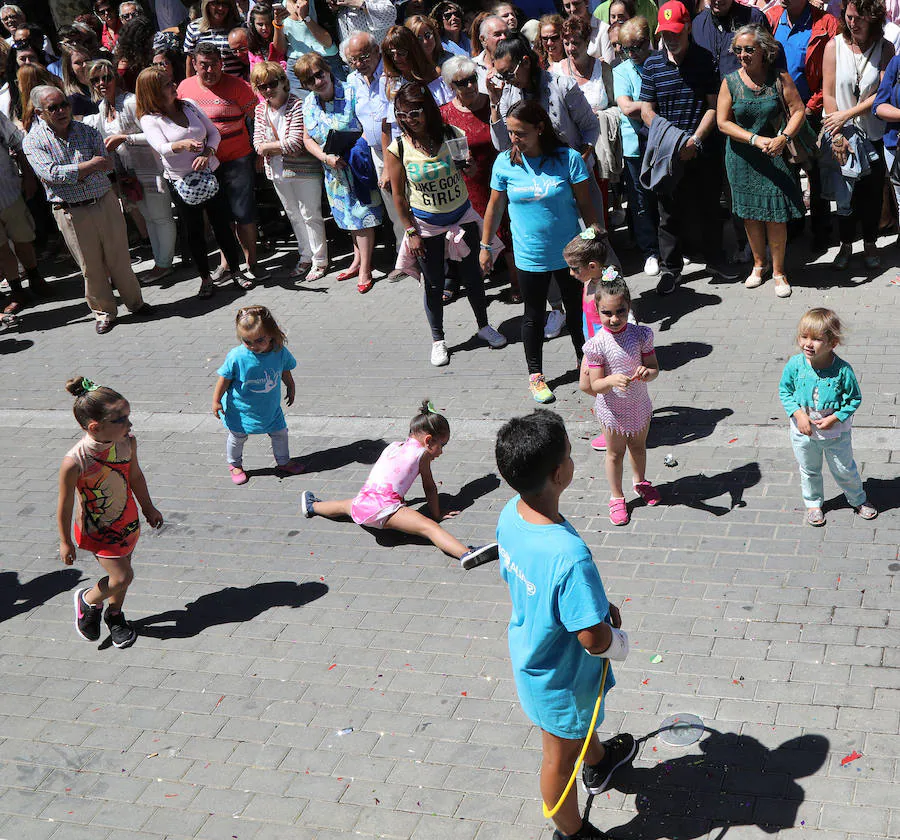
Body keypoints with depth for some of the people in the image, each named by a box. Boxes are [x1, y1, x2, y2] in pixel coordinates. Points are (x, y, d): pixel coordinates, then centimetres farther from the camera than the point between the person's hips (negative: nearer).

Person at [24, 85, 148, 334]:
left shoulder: (87, 131, 4)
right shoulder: (33, 141, -5)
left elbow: (106, 164, -6)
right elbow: (52, 174, -19)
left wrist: (72, 174, -17)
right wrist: (90, 165, -17)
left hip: (105, 203, 2)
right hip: (71, 213, -2)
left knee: (120, 258, 10)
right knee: (91, 267, 7)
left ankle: (134, 302, 28)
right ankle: (104, 311, 23)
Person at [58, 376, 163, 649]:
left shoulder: (127, 442, -18)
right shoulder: (74, 463, -34)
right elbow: (64, 506, -19)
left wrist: (148, 507, 17)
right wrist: (65, 542, -7)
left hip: (128, 521, 5)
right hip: (97, 531, -5)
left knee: (122, 571, 19)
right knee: (122, 576, -1)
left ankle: (115, 616, 46)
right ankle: (87, 601, 30)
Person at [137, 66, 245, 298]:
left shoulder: (188, 106, 4)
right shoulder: (150, 119, -8)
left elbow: (214, 132, 6)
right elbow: (162, 148, -24)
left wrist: (208, 152, -14)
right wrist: (183, 144, -45)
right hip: (181, 182, -3)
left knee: (223, 224, 6)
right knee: (193, 232, 6)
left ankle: (236, 270, 22)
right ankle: (205, 278, 20)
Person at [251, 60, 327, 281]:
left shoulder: (297, 106, -16)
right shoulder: (261, 110, 4)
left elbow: (295, 143, -23)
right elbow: (258, 142, -2)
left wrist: (268, 146, -13)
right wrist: (284, 147, -18)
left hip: (303, 171, -7)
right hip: (278, 172, 7)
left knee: (310, 215, 2)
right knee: (294, 216, 17)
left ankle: (320, 260, 13)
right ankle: (305, 256, 30)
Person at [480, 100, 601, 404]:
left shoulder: (569, 159, -13)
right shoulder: (505, 162, -7)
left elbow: (585, 205, -5)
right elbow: (495, 207, 4)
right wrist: (485, 246, 9)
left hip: (569, 253, 0)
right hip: (529, 257, 1)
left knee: (577, 310, 16)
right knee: (534, 316, 13)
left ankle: (585, 360, 39)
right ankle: (535, 374, 29)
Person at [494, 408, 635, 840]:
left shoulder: (510, 514, -19)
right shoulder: (570, 557, -44)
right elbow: (595, 640, -34)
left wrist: (599, 605, 0)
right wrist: (618, 641, -10)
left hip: (529, 653, 7)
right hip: (560, 678, -7)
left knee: (579, 722, 37)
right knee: (561, 756, 22)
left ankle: (598, 762, 68)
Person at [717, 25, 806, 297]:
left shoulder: (780, 78, -4)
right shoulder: (730, 82, -3)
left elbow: (798, 111, -3)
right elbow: (723, 122, -6)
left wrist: (783, 137, -21)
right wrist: (756, 139, -17)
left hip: (773, 155, -1)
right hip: (742, 159, 1)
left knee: (776, 216, -1)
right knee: (749, 214, 11)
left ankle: (778, 270, 15)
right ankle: (759, 264, 31)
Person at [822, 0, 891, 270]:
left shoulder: (885, 48, -5)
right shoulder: (835, 45, -6)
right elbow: (828, 93, -7)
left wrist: (847, 114, -18)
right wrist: (837, 136, -12)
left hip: (873, 134, 0)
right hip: (842, 135, 0)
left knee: (872, 192, 9)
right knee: (844, 193, 8)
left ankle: (870, 243, 27)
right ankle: (846, 244, 25)